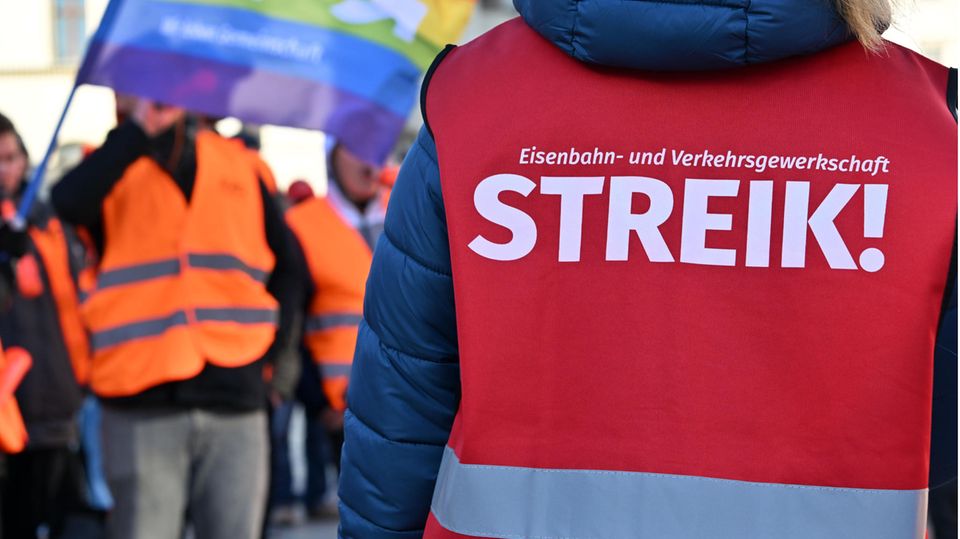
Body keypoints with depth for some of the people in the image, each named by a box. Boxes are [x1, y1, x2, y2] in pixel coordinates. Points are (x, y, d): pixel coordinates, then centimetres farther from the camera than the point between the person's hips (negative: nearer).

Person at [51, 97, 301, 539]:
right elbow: (69, 203, -16)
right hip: (143, 406, -2)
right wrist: (139, 127, -16)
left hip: (234, 403, 3)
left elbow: (286, 259, 22)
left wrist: (273, 344, 8)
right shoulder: (113, 166, 8)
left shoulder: (239, 165, 17)